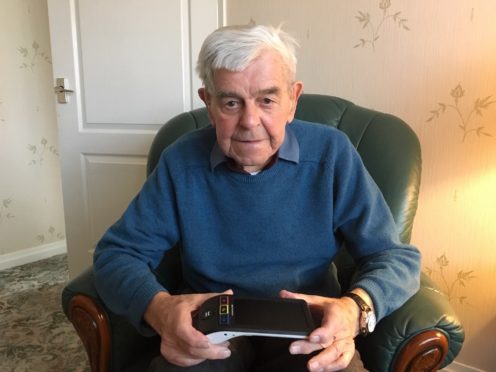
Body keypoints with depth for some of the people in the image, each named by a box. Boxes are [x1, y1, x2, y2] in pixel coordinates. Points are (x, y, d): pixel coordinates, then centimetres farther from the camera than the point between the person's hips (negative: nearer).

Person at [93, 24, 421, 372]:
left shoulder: (331, 153, -9)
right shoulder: (181, 161, -6)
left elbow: (396, 256, -6)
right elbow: (117, 253, -4)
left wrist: (355, 308, -29)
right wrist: (159, 308, -27)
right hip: (211, 332, 0)